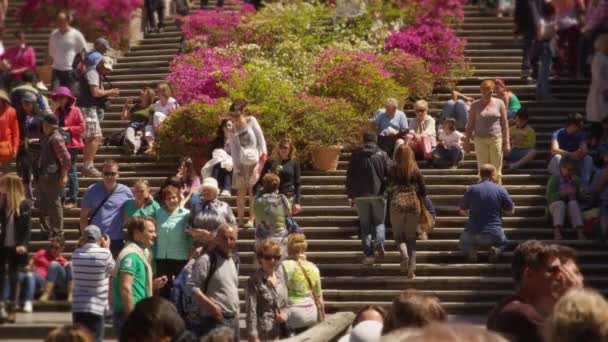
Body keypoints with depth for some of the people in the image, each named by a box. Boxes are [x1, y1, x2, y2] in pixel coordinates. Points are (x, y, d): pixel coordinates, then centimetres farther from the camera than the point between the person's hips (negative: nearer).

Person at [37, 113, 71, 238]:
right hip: (44, 176, 11)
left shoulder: (56, 138, -19)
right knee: (43, 203, 17)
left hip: (52, 177, -11)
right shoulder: (47, 137, 12)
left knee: (54, 203, -2)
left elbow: (66, 158, -23)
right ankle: (46, 229, 28)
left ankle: (57, 231, 7)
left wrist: (64, 176, -20)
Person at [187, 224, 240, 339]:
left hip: (233, 319, 8)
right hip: (215, 319, -8)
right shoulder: (206, 260, -11)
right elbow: (192, 287, -16)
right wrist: (211, 305, -23)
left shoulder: (234, 261, 14)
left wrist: (236, 309, 17)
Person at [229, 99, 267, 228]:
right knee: (241, 191, 2)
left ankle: (251, 219, 1)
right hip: (241, 162, 3)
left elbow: (260, 138, -2)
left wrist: (263, 155, -10)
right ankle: (240, 219, 6)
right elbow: (233, 149, 4)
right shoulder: (233, 129, 5)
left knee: (252, 190, -3)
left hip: (254, 161, -3)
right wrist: (235, 166, -3)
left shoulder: (251, 121, -2)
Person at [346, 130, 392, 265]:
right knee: (379, 221, 14)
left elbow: (349, 176, 7)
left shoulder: (356, 155, 5)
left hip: (360, 195, 1)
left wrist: (350, 195, 13)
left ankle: (368, 253, -3)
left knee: (365, 224, 6)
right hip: (378, 194, -1)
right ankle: (379, 241, -14)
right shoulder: (382, 155, -2)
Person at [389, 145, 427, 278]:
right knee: (411, 238, 8)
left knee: (398, 235, 11)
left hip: (397, 203, -1)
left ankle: (404, 255, -20)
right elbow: (423, 191, 5)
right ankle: (411, 269, 2)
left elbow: (388, 185, 5)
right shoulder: (416, 171, 2)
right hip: (414, 204, 1)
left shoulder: (393, 170, -1)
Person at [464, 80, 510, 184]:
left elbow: (505, 124, 3)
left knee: (496, 170, 0)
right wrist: (467, 141, 5)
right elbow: (470, 125, 8)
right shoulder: (475, 105, 4)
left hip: (496, 138, 0)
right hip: (480, 139, 0)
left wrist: (506, 142, -1)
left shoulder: (499, 103, 3)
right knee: (482, 170, 0)